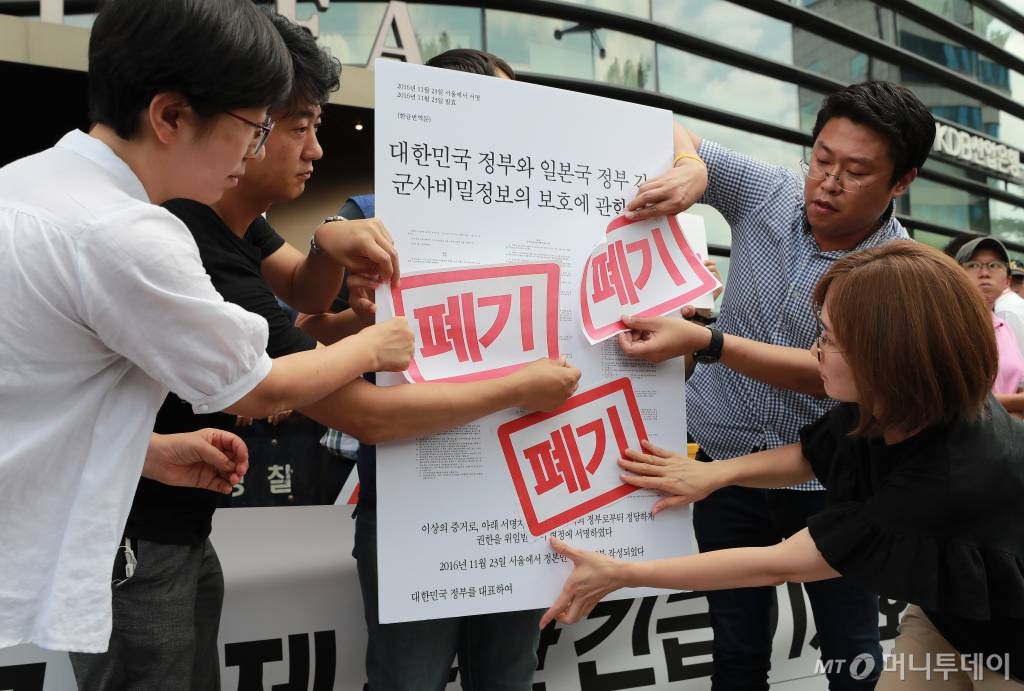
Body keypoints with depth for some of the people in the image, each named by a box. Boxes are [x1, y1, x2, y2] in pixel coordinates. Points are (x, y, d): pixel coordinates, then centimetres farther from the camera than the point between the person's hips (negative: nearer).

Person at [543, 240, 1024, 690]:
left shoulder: (960, 478, -39)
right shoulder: (889, 405, -18)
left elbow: (782, 564, -33)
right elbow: (810, 454, 5)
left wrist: (619, 574, -28)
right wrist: (716, 473, -12)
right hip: (942, 615, 6)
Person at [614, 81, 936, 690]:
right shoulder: (768, 194, -6)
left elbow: (829, 374, -25)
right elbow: (671, 136, 1)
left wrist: (704, 343, -35)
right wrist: (691, 168, -23)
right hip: (725, 458, 2)